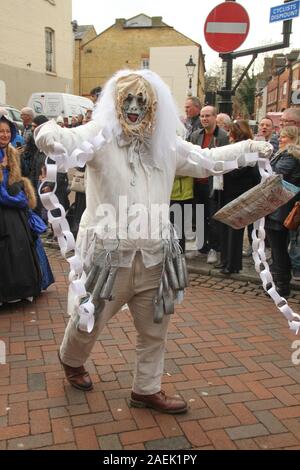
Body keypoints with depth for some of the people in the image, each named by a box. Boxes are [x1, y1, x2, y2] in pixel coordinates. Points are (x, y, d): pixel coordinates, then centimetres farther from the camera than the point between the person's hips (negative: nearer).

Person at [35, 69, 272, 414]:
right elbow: (71, 142, -29)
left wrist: (251, 147, 19)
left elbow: (207, 159, 19)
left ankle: (147, 390, 36)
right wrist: (51, 134, -52)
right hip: (108, 253, -4)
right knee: (89, 320, 14)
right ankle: (71, 359, 48)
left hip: (153, 254, 5)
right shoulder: (100, 136, -9)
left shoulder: (166, 144, 8)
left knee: (154, 329, 15)